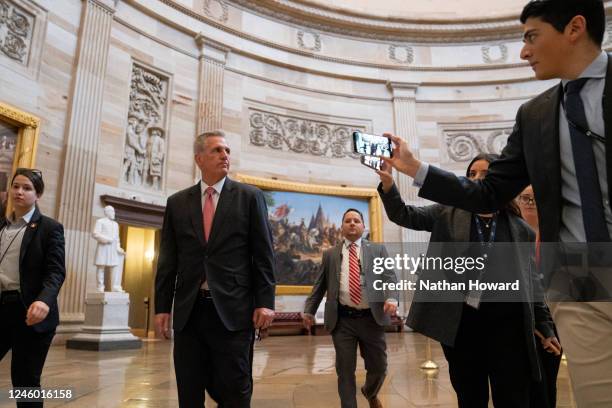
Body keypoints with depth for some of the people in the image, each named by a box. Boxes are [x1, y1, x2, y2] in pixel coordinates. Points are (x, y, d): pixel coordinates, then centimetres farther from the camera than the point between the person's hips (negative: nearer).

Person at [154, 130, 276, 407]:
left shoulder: (250, 197, 3)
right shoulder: (177, 202, 10)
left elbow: (263, 254, 0)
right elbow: (168, 259, 10)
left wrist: (265, 302, -7)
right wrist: (162, 306, 5)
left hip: (233, 310, -3)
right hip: (188, 310, 3)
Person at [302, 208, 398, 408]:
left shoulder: (378, 249, 10)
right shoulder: (330, 254, 12)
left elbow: (389, 276, -1)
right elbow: (319, 285, 12)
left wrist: (391, 298, -19)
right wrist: (309, 310, 5)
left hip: (371, 318, 1)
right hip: (342, 320, 0)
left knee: (378, 367, 11)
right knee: (345, 370, 2)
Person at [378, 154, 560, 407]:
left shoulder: (520, 229, 6)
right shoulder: (448, 214, 5)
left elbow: (531, 283, 11)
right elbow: (404, 215, -7)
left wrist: (546, 328, 11)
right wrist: (387, 182, -24)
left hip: (507, 325, 0)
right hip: (459, 325, 0)